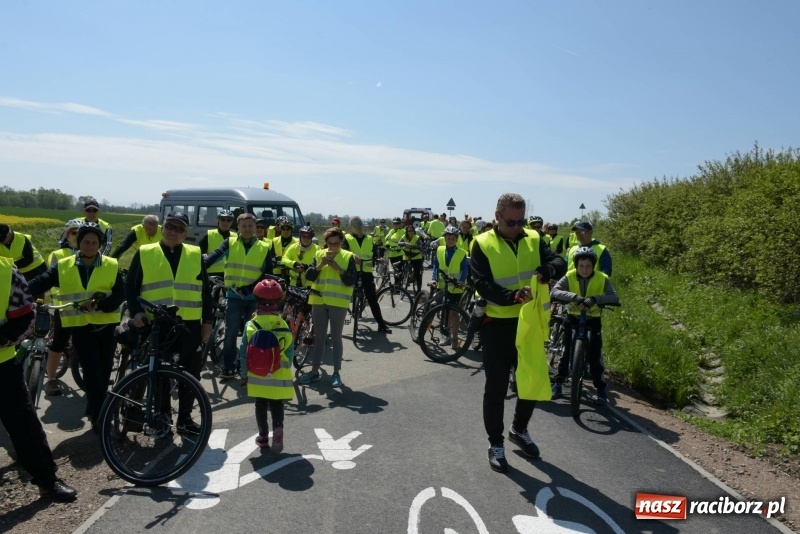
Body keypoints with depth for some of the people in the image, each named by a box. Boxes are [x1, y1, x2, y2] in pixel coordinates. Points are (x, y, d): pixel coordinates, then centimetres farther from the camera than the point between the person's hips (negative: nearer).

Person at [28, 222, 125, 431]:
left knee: (104, 373, 9)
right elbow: (38, 284, -5)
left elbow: (119, 295, -6)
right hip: (81, 327, -1)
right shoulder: (63, 266, 3)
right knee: (92, 373, -10)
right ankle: (100, 416, 0)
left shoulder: (112, 266, 0)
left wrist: (99, 305, -24)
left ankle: (96, 412, 28)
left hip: (106, 326, 1)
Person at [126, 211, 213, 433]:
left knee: (190, 374, 8)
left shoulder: (195, 255, 9)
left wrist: (207, 321, 6)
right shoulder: (145, 253, 5)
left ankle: (184, 418, 23)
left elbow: (205, 290, 10)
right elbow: (130, 287, 5)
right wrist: (136, 312, -9)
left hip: (190, 325, 2)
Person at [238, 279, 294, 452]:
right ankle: (278, 428, -10)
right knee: (276, 406, 11)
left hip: (257, 377, 0)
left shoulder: (251, 326, -7)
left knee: (261, 406, 15)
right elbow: (290, 353, 0)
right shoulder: (284, 327, -6)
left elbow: (243, 353, -3)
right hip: (279, 377, 0)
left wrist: (245, 373, 8)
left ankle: (263, 436, 20)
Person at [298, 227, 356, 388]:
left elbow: (351, 281, -11)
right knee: (319, 337, 10)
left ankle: (336, 373, 13)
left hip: (338, 303, -3)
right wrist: (321, 265, -17)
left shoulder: (348, 257, -2)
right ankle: (315, 371, 19)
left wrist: (338, 268, -22)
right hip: (319, 301, 3)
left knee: (336, 338, 4)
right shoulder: (319, 254, 5)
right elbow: (308, 276, -4)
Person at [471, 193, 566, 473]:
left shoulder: (534, 239, 3)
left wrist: (546, 270, -29)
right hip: (497, 324, -4)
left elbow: (559, 264, -6)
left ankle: (519, 430, 40)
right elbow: (482, 284, -17)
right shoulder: (483, 244, -9)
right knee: (496, 387, 5)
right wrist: (513, 296, -32)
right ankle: (496, 444, 21)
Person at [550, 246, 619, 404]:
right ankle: (558, 382, 15)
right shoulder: (569, 277, -14)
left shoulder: (602, 278, -15)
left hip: (593, 319, 0)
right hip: (573, 317, 1)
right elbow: (554, 292, -29)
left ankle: (600, 388, 6)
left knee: (595, 354, -6)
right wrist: (574, 296, -44)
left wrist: (595, 299, -44)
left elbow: (614, 298, -28)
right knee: (567, 350, -1)